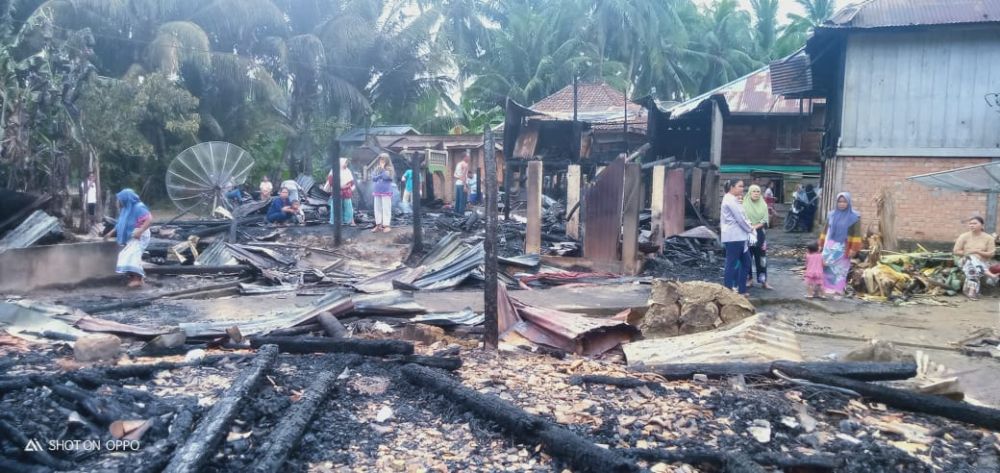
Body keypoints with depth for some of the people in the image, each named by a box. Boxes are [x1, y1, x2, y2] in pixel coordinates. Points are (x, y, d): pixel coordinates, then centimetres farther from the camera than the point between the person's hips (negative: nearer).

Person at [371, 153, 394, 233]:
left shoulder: (389, 169, -2)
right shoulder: (377, 169, 11)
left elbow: (386, 177, -18)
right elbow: (373, 178, 2)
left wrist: (383, 168, -11)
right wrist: (380, 175, -10)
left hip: (386, 191, -5)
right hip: (377, 191, 5)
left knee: (386, 208, -5)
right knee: (377, 208, 8)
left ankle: (387, 225, -3)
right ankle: (378, 225, 14)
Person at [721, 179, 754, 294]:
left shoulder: (732, 199, 18)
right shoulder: (730, 200, -15)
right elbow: (740, 219, -16)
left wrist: (749, 228, 10)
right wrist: (750, 229, -2)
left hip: (738, 237, 10)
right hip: (733, 237, -10)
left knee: (745, 262, 13)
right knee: (732, 263, -4)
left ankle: (741, 289, 17)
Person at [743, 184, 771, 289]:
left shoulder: (763, 204, 7)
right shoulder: (745, 204, -1)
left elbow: (765, 221, 0)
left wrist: (755, 227, -14)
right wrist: (749, 227, -21)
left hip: (760, 234, 2)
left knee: (761, 258, 2)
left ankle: (763, 281, 6)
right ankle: (749, 279, 11)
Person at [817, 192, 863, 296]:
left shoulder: (854, 217, -5)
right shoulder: (831, 214, 7)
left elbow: (856, 234, -7)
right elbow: (825, 230, 12)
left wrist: (853, 249, -13)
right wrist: (821, 245, 10)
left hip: (843, 248, -3)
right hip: (830, 246, 3)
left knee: (840, 270, 2)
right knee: (827, 268, 1)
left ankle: (838, 291, 8)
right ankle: (826, 288, 8)